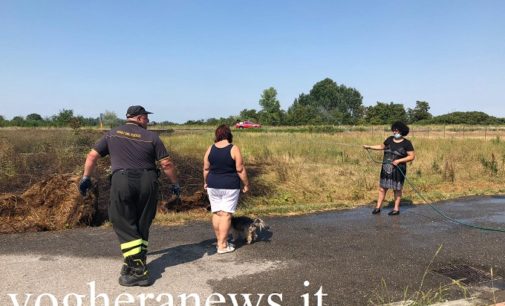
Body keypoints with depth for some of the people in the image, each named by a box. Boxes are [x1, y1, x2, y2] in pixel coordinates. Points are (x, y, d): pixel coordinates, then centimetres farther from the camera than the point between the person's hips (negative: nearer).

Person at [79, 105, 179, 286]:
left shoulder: (112, 134, 13)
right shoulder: (151, 137, 7)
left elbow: (92, 156, 12)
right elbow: (166, 164, 3)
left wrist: (86, 178, 23)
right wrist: (175, 184, 14)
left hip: (121, 181, 0)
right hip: (147, 182, 1)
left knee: (125, 226, 3)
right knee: (142, 226, 14)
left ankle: (138, 271, -2)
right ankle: (137, 263, 23)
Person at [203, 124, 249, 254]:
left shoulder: (210, 149, 0)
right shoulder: (234, 149, -11)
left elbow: (206, 168, 5)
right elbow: (240, 169, -11)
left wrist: (206, 182, 19)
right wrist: (246, 184, -1)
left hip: (213, 185, 4)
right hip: (230, 186, -4)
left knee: (216, 213, 12)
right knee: (226, 215, -1)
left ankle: (220, 241, 22)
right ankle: (222, 246, 1)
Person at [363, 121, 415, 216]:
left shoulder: (406, 143, -8)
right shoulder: (389, 139, 6)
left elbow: (412, 156, -10)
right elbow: (382, 146, 22)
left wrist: (399, 160, -18)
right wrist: (369, 147, 19)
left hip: (398, 170, -4)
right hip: (386, 169, 4)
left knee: (397, 189, 7)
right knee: (382, 188, 6)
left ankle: (396, 209, 19)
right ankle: (378, 207, 14)